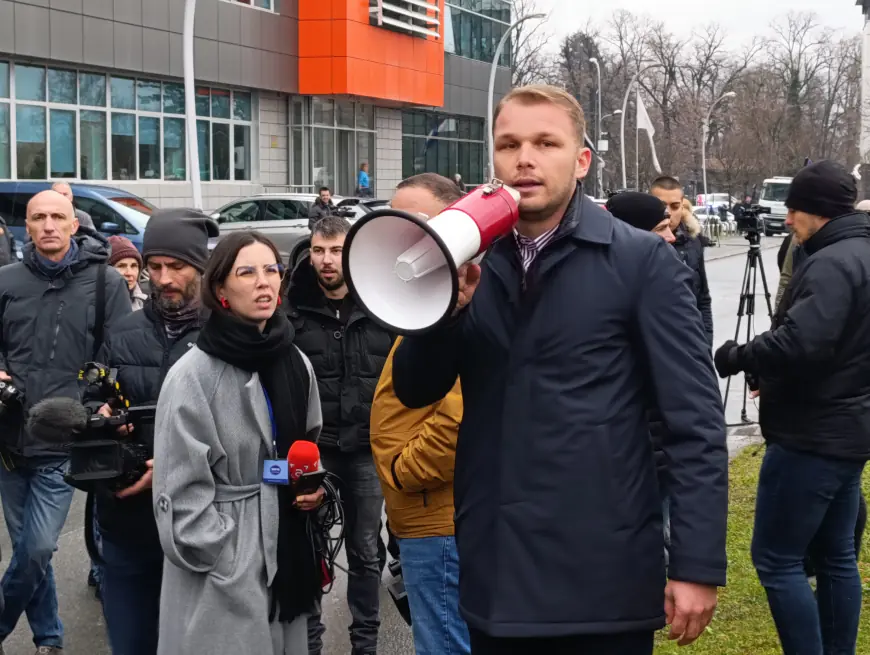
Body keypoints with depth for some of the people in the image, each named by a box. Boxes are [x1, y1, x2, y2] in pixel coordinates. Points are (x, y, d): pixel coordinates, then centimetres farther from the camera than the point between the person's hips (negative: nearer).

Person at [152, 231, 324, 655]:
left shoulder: (296, 364, 7)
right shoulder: (193, 375, -11)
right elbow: (182, 491, -12)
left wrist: (317, 488, 2)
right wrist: (227, 569, -13)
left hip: (288, 550, 6)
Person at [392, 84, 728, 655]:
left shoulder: (640, 260, -6)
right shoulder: (472, 263, 7)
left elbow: (695, 419, -8)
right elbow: (415, 390, 6)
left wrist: (699, 564, -13)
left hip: (601, 577, -4)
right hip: (493, 575, 4)